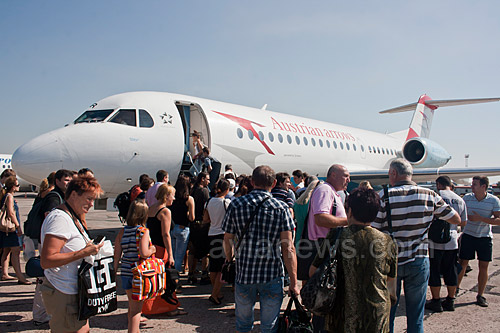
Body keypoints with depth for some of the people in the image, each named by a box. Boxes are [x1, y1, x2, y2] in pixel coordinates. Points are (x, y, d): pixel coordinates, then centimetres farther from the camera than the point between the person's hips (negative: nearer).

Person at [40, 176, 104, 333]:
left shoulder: (72, 218, 14)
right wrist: (84, 252, -24)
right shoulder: (59, 218, -18)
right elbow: (46, 261, -25)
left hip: (74, 292, 10)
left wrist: (91, 248, 8)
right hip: (64, 295, -10)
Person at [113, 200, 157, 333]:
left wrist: (114, 272, 14)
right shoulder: (144, 231, -13)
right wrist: (152, 250, -3)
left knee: (132, 305, 23)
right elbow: (144, 253, -23)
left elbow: (117, 256, 3)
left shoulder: (122, 231, 2)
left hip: (126, 272, 5)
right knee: (136, 309, 3)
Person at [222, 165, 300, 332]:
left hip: (244, 273, 2)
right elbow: (288, 248, -11)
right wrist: (294, 282, -6)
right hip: (273, 275, -1)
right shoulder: (282, 208, -7)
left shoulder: (236, 205, -2)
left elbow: (227, 240, 4)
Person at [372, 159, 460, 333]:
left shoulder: (384, 196, -13)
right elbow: (456, 219, 6)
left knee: (387, 314, 13)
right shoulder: (430, 195, -6)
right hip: (419, 261, 2)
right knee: (416, 316, 14)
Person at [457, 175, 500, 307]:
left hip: (485, 237, -1)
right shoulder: (467, 198, -3)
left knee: (483, 267, 2)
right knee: (462, 264, 3)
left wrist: (480, 218, -21)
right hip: (468, 236, 1)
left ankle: (480, 295, 14)